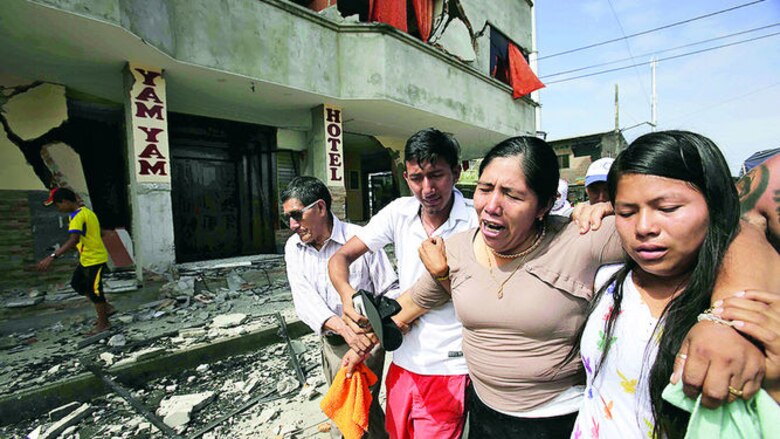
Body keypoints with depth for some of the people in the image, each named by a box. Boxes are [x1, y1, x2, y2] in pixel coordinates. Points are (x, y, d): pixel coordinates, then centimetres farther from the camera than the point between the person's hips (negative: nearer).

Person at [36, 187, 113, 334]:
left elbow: (74, 240, -35)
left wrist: (52, 256, -40)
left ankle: (103, 323, 17)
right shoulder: (86, 211, 9)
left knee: (94, 290, 2)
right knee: (77, 283, 20)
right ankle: (106, 307, 26)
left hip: (94, 259, -10)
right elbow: (100, 233, 19)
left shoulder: (77, 216, -21)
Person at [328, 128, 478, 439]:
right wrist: (347, 294, -24)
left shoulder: (476, 220, -16)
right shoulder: (399, 212, -5)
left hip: (449, 369, -4)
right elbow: (341, 256, -4)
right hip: (403, 360, 5)